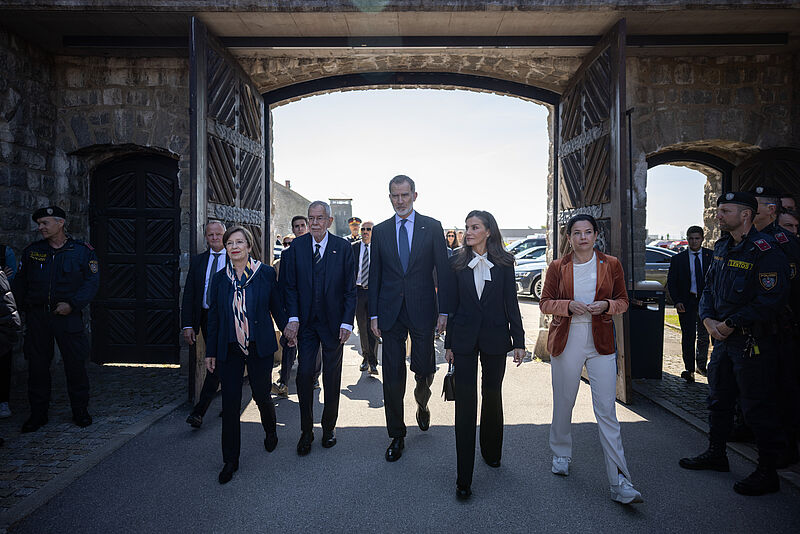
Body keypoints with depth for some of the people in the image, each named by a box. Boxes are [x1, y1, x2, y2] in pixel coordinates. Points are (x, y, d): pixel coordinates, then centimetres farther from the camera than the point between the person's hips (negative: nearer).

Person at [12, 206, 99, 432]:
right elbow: (20, 283, 16)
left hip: (69, 316, -3)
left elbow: (92, 282, -5)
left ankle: (80, 411, 16)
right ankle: (38, 414, 21)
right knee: (37, 365, 8)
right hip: (37, 316, 3)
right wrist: (22, 306, 5)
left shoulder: (82, 251, 0)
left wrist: (72, 304, -15)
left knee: (75, 364, 1)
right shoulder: (32, 251, 10)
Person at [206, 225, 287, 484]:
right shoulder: (220, 277, 5)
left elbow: (277, 307, 4)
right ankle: (230, 460, 19)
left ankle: (270, 432, 41)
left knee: (261, 395, 7)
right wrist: (210, 351, 9)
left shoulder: (266, 273, -2)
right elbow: (213, 316, 9)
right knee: (230, 402, 4)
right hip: (229, 349, 2)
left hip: (259, 347, -2)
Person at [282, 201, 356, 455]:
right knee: (304, 375, -1)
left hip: (333, 322, -1)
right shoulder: (296, 246, 2)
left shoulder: (343, 247, -2)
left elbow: (350, 289, -2)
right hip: (306, 323, 1)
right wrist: (293, 318, -8)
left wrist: (347, 322, -8)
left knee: (332, 378, 10)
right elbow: (291, 286, 2)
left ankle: (329, 427, 27)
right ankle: (306, 431, 16)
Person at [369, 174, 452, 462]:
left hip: (422, 311, -1)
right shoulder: (380, 231, 7)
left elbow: (443, 271, 0)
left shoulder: (432, 227, 2)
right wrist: (373, 314, 3)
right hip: (390, 313, 1)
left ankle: (422, 405, 43)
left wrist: (444, 311, -6)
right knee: (392, 376, 5)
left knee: (424, 369, 7)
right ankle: (396, 436, 22)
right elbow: (374, 275, 8)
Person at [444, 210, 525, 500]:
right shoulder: (457, 262, 3)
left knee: (492, 395, 15)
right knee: (465, 402, -3)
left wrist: (518, 341, 0)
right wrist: (449, 343, 4)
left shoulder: (504, 263, 1)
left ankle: (491, 452, 40)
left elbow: (511, 303, 3)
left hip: (495, 338, 1)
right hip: (465, 339, 0)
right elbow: (452, 304, 4)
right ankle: (464, 478, 3)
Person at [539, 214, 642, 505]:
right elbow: (545, 303, 5)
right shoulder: (557, 267, 4)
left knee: (607, 410, -4)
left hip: (601, 342, 0)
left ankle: (619, 481, 2)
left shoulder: (611, 265, 5)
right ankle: (561, 454, 36)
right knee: (563, 404, 12)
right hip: (566, 341, 1)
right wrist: (569, 305, -14)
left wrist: (606, 305, -11)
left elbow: (623, 301, 10)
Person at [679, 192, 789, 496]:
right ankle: (716, 454, 35)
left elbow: (772, 299, -21)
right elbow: (709, 287, 15)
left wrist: (731, 324, -17)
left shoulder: (764, 250, -15)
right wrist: (709, 319, 0)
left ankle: (767, 472, 17)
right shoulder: (722, 248, 10)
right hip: (723, 337, 8)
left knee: (758, 408, 1)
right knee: (719, 399, 18)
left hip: (753, 341, -8)